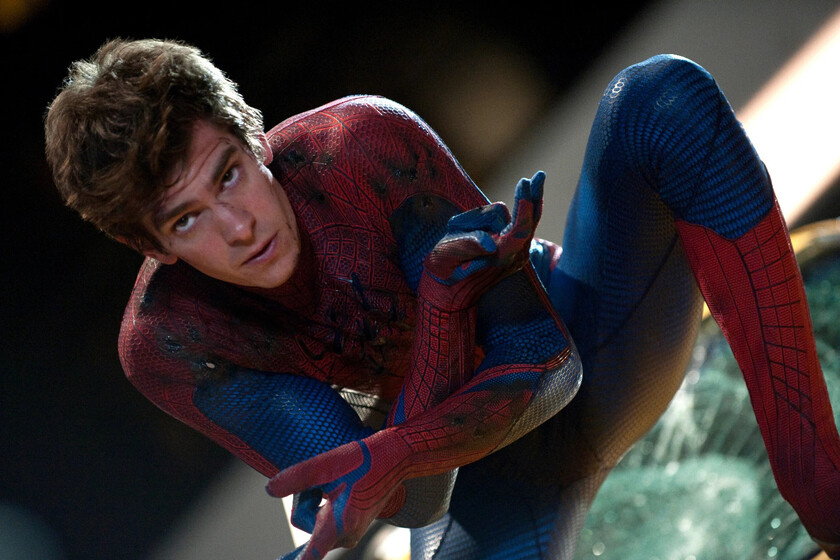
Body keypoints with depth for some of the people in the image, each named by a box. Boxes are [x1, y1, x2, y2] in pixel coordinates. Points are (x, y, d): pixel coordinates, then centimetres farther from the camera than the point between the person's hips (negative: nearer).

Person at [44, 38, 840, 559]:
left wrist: (387, 459, -46)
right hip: (496, 482, 0)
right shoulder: (164, 347, -24)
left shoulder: (367, 141, -28)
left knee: (666, 96, -31)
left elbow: (544, 364, -26)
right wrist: (444, 290, -42)